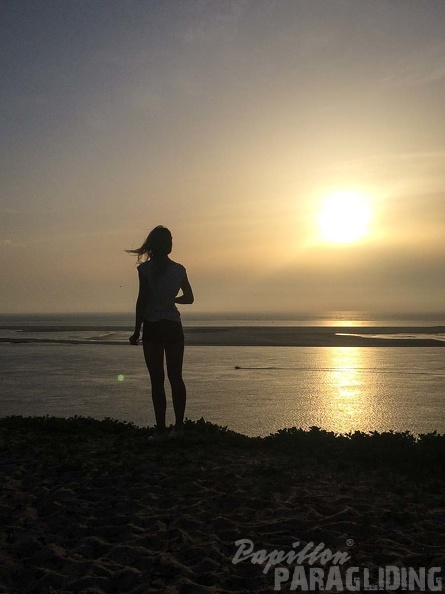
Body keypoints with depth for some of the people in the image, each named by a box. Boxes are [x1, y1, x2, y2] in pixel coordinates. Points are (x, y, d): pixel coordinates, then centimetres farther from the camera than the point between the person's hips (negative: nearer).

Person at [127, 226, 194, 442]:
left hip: (153, 328, -3)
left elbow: (142, 300, -9)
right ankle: (179, 427, 14)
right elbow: (189, 298, 12)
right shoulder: (179, 269, 4)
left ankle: (161, 430, 2)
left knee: (157, 380, 0)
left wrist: (137, 331, -4)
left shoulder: (145, 269, -7)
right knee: (176, 378, 11)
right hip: (174, 327, 4)